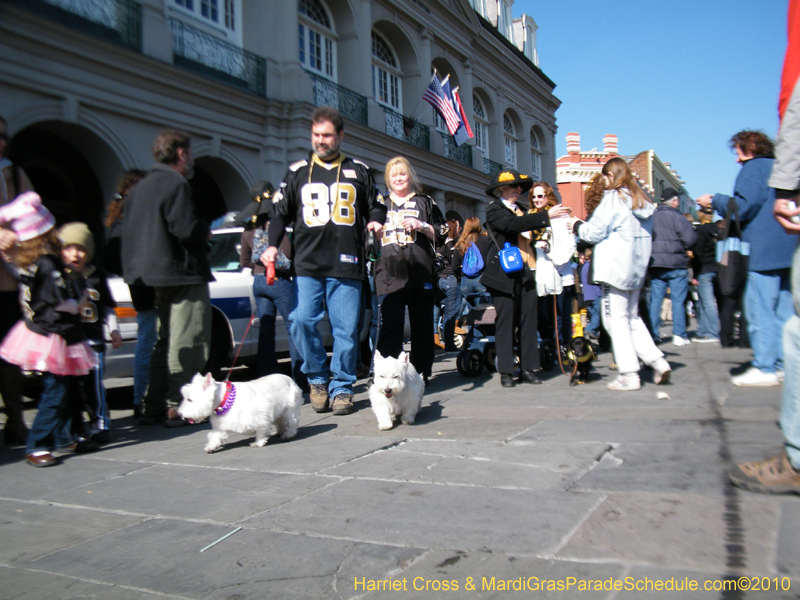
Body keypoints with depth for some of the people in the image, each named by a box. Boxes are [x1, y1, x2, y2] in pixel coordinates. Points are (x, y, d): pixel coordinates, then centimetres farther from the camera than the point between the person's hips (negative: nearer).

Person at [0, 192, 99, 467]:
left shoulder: (25, 263, 5)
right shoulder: (48, 264, -19)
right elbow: (61, 302, -18)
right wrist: (78, 300, -2)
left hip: (37, 329, 9)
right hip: (53, 336, -9)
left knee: (59, 387, 18)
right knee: (54, 391, -3)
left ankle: (62, 437, 29)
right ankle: (37, 446, 2)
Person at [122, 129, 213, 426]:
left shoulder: (141, 187, 17)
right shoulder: (176, 184, -11)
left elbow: (130, 232, 18)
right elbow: (186, 229, -22)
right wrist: (206, 230, -2)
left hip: (155, 277, 9)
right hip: (182, 275, -9)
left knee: (165, 341, 16)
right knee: (186, 343, -4)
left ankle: (154, 406, 18)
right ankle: (179, 407, -4)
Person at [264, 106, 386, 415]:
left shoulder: (358, 171, 15)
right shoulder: (298, 172, 15)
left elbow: (376, 205, 22)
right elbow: (281, 213, 15)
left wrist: (375, 220, -1)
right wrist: (273, 245, 0)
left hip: (346, 265, 0)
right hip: (307, 264, 1)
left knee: (345, 329, -1)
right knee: (302, 321, -11)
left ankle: (341, 388, 11)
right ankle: (318, 379, 9)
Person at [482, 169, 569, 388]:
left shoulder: (521, 210, 21)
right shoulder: (494, 209, -2)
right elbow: (513, 224, -20)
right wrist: (547, 216, -23)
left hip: (525, 273, 7)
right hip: (504, 273, -7)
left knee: (529, 319, 3)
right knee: (505, 321, -3)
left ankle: (528, 368, 9)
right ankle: (506, 372, 3)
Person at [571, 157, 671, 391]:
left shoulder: (613, 197, -10)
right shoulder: (642, 200, 13)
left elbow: (595, 232, -10)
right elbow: (644, 234, 17)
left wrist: (577, 226, 9)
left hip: (616, 267, -8)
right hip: (637, 268, 8)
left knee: (616, 319, -2)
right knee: (632, 317, 18)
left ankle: (629, 374, -2)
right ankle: (657, 360, 9)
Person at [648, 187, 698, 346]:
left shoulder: (651, 216, 8)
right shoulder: (675, 216, -9)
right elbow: (691, 237, -15)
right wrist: (683, 248, 3)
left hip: (655, 264, 5)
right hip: (676, 264, -5)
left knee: (655, 300, 8)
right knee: (678, 300, 1)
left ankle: (653, 333, 9)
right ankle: (679, 335, 2)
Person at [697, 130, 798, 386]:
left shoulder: (753, 168, -4)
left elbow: (742, 207, -13)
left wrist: (714, 201, 2)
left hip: (765, 252, -9)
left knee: (759, 310, -6)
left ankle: (764, 368, -6)